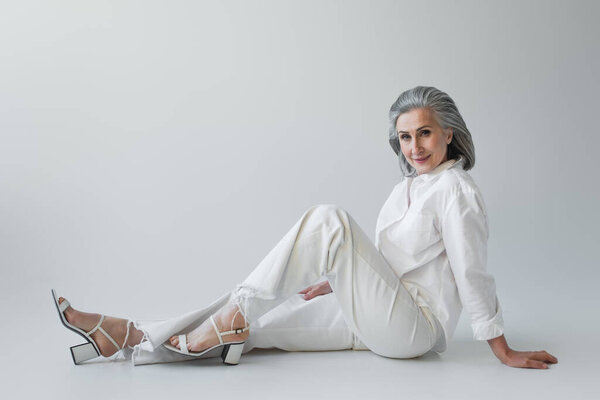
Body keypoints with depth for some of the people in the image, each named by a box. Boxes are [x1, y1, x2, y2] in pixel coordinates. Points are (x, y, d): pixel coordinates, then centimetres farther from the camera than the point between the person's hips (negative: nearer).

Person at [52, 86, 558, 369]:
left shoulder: (455, 189, -12)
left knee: (330, 219, -24)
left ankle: (235, 313, -18)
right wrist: (338, 282, 13)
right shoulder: (406, 188, 15)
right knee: (256, 322, -4)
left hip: (412, 327, -8)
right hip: (381, 320, 8)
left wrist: (504, 353, -9)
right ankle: (127, 335, -3)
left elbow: (473, 274, -13)